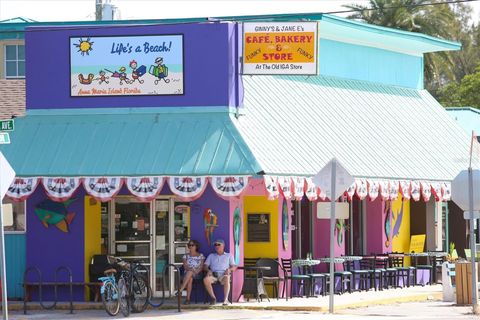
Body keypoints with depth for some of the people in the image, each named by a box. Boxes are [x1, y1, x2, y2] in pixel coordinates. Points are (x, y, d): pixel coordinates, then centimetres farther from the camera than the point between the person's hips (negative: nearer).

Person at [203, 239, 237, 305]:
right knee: (206, 279, -34)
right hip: (213, 274, 2)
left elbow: (234, 267, 15)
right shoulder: (211, 256, 30)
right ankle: (213, 297, -21)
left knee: (226, 279, -41)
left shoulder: (229, 256, 24)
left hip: (223, 274, -2)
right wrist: (208, 270, -5)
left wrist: (229, 269, -9)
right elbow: (205, 265, 19)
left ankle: (226, 299, -43)